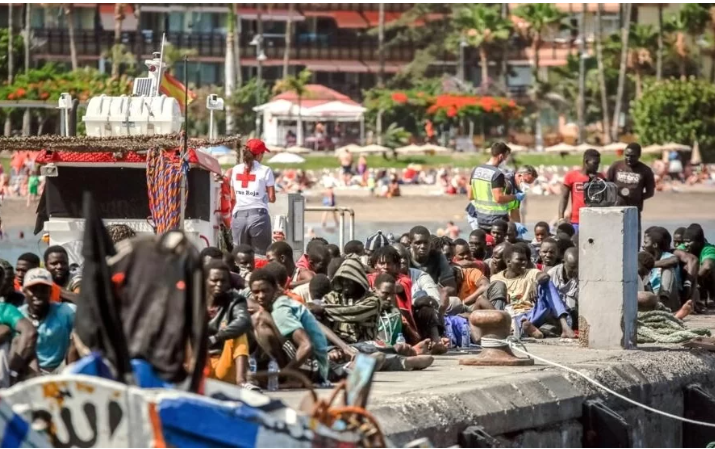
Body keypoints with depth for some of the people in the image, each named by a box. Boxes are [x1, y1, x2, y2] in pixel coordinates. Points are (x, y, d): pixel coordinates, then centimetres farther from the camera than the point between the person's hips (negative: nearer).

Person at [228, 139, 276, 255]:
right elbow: (272, 198, -2)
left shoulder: (235, 170, 10)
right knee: (261, 256, 1)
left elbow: (233, 197, 14)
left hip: (238, 216, 4)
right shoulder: (265, 171, -1)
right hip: (258, 215, -4)